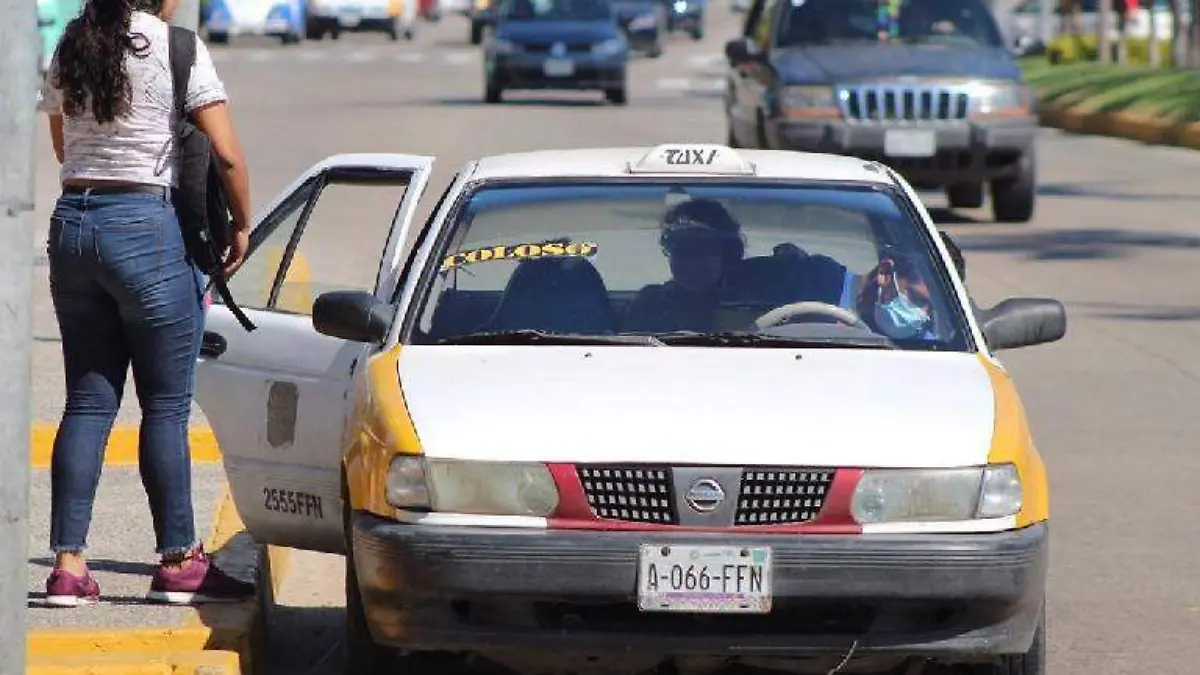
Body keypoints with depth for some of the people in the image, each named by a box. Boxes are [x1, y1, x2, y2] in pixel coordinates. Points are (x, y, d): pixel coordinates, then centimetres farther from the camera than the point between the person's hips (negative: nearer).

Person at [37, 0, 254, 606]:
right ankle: (178, 562, 7)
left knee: (87, 402, 8)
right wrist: (241, 226, 4)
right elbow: (227, 154, -9)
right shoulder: (176, 50, -8)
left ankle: (68, 564, 3)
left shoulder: (69, 51, 10)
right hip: (148, 227, -6)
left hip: (71, 223, 6)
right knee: (166, 405, 2)